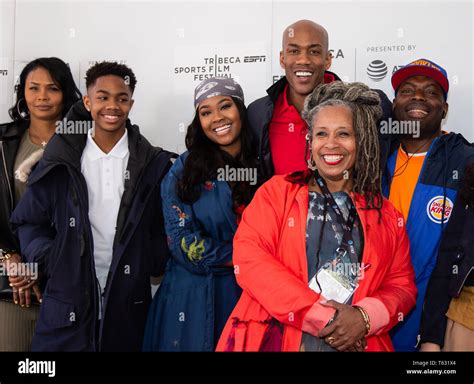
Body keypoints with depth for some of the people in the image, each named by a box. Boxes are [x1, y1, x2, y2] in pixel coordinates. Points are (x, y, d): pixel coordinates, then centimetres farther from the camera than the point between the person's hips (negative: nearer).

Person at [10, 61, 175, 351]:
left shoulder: (154, 163, 2)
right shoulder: (61, 160, 4)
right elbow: (29, 221, 10)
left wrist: (152, 264, -7)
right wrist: (50, 260, -4)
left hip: (129, 305, 0)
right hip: (68, 302, 1)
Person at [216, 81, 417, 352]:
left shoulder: (386, 214, 11)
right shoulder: (277, 191, 4)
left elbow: (403, 285, 10)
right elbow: (248, 258, -8)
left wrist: (365, 317, -11)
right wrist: (319, 316, -14)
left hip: (356, 343, 2)